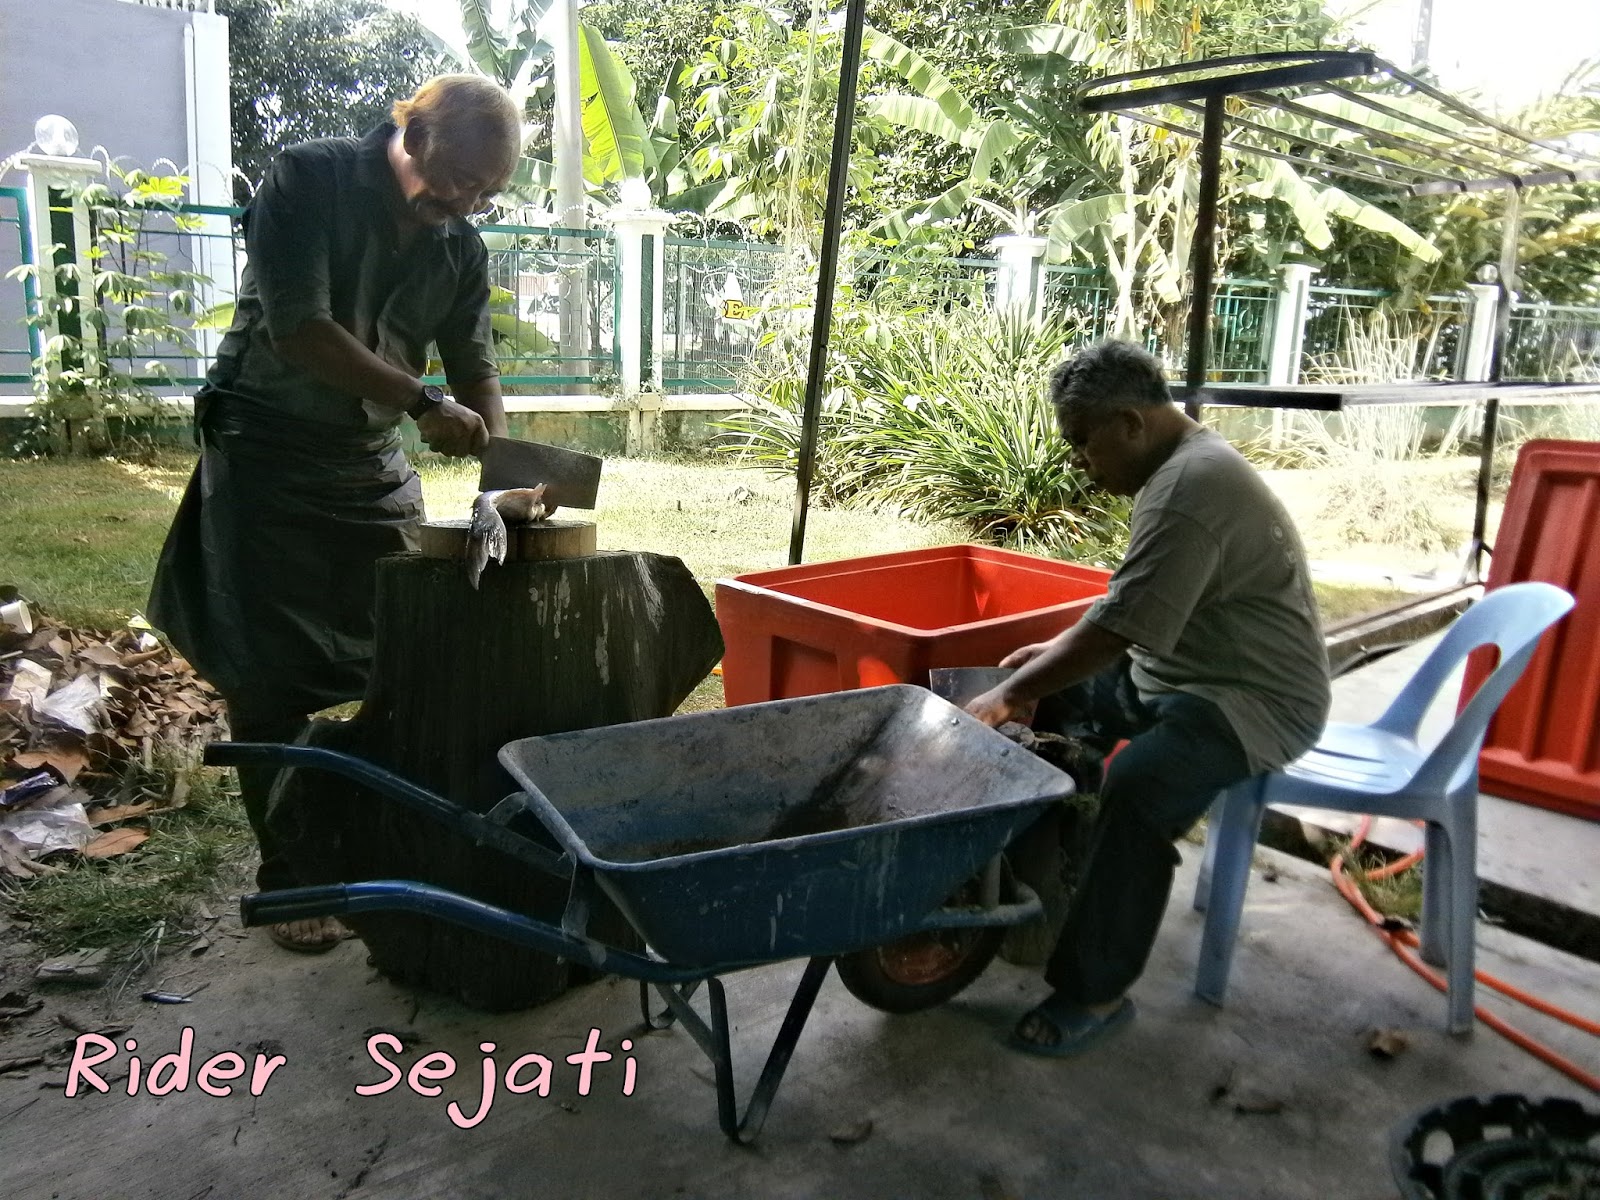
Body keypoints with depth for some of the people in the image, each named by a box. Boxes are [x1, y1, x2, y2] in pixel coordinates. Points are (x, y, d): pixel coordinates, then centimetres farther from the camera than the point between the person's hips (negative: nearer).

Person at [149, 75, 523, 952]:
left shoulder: (460, 246, 2)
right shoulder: (307, 181, -12)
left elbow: (475, 370, 2)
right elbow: (299, 328, -21)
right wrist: (423, 401, -26)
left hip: (374, 463, 5)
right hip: (266, 453, -4)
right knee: (271, 680, -2)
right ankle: (285, 878, 12)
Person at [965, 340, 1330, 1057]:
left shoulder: (1189, 488, -24)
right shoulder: (1184, 460, 9)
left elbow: (1118, 628, -27)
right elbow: (1137, 604, 19)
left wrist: (1008, 694, -19)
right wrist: (1058, 651, 10)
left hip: (1255, 699, -11)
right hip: (1173, 671, 11)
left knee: (1137, 788, -31)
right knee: (1058, 700, 10)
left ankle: (1096, 992, -16)